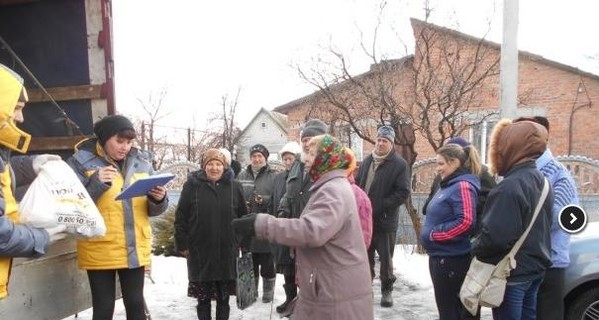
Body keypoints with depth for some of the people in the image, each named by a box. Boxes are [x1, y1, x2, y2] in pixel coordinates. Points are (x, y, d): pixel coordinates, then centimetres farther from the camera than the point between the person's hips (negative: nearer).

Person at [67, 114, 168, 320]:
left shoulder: (142, 162, 6)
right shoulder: (82, 161, -5)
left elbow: (152, 210, 11)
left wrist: (159, 200, -11)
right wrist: (96, 183, -22)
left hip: (136, 249, 3)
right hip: (99, 252, -3)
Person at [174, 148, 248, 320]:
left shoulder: (234, 186, 2)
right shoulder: (192, 185, -3)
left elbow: (243, 217, 8)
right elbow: (181, 218, -1)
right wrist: (182, 244, -4)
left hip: (227, 252, 1)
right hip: (200, 253, -1)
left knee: (223, 298, 12)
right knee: (203, 298, 10)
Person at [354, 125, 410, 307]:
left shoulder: (400, 164, -8)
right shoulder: (367, 161, 10)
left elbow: (403, 192, -15)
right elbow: (357, 184, 16)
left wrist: (381, 206, -20)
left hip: (385, 220, -5)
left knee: (385, 258, 7)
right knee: (365, 256, 15)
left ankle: (387, 290, 24)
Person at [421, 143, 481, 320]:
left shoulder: (462, 186, -17)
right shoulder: (448, 184, 12)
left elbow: (466, 222, -28)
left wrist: (433, 234, -19)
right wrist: (431, 232, 5)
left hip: (452, 259, -10)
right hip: (440, 256, 10)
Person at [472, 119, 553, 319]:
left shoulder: (510, 187, -24)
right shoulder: (540, 180, 6)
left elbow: (494, 236, -25)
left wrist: (476, 249, -8)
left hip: (511, 272, -9)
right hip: (535, 267, 9)